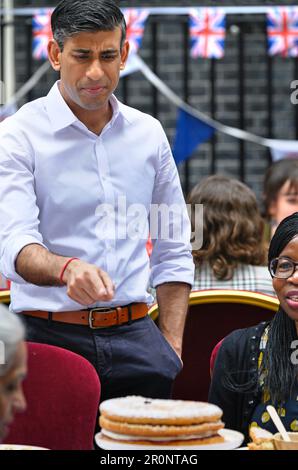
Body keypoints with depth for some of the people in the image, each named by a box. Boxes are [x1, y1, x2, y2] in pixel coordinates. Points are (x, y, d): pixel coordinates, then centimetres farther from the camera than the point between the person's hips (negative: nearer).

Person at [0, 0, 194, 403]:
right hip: (50, 336, -4)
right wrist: (67, 269, -38)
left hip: (134, 337, 4)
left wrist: (171, 348, 7)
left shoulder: (148, 134, 12)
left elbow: (174, 252, 16)